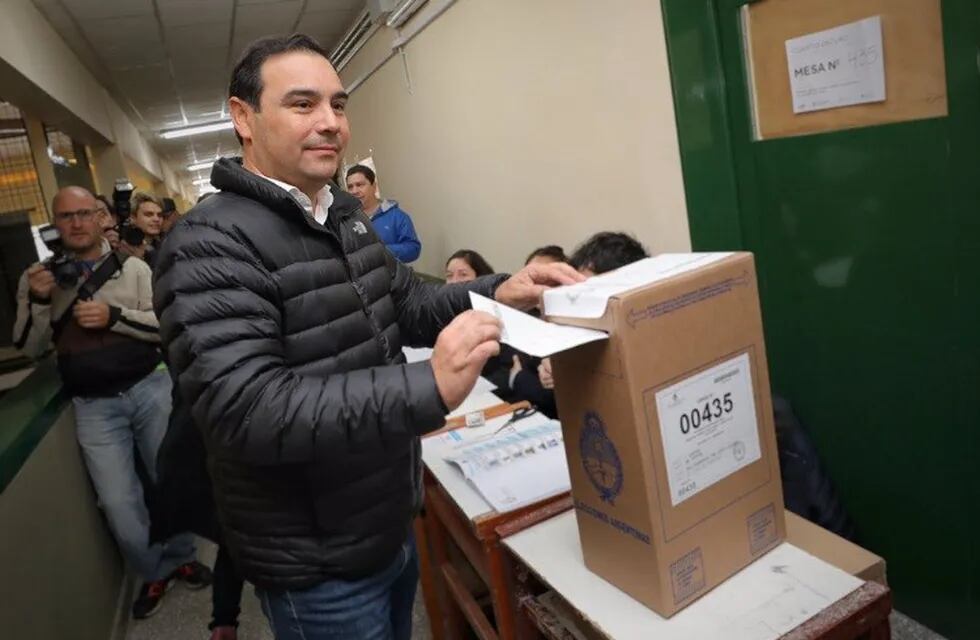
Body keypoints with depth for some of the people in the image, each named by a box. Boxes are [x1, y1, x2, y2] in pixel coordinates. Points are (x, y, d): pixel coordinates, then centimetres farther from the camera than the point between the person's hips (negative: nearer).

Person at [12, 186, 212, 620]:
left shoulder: (132, 268, -1)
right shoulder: (38, 278, 5)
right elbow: (29, 349, 6)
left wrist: (115, 316, -19)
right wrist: (38, 302, -11)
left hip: (150, 389, 0)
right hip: (93, 406, 1)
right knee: (118, 503, -1)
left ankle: (181, 556, 34)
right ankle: (155, 571, 24)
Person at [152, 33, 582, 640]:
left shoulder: (346, 214, 6)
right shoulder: (211, 244, -22)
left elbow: (409, 304, 12)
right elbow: (245, 410, -32)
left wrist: (495, 291, -7)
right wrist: (429, 389, -39)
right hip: (316, 564, -8)